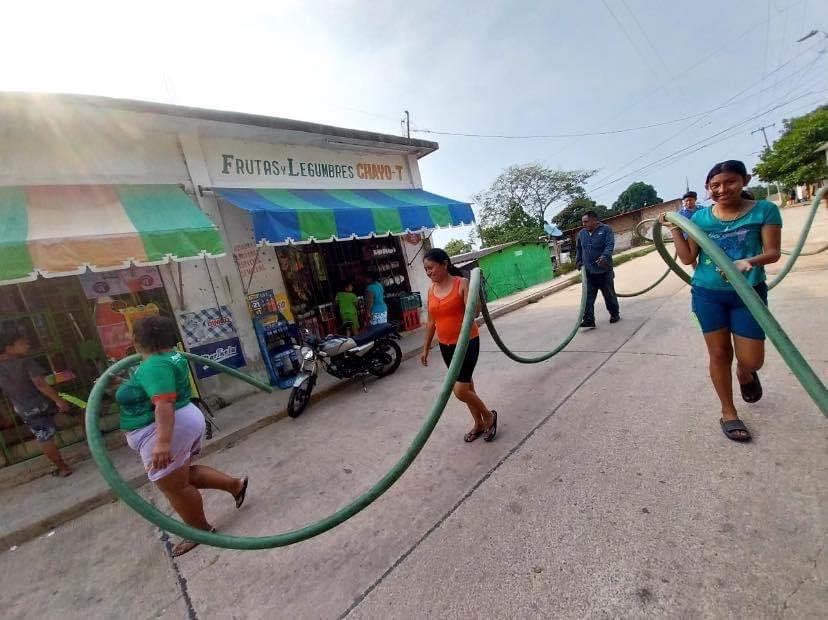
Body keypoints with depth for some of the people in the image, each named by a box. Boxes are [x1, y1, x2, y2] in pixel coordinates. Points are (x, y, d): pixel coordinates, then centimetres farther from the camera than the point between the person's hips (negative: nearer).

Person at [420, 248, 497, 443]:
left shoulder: (462, 283, -12)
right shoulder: (431, 290, 5)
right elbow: (431, 321, 11)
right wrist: (426, 347, 14)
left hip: (467, 342, -6)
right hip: (445, 346, 6)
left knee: (460, 390, -8)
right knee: (466, 386, 18)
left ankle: (489, 416, 20)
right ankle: (479, 423, 38)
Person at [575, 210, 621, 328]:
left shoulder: (606, 229, -3)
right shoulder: (581, 233, 12)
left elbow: (610, 245, -15)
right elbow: (578, 249, 22)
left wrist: (604, 257, -32)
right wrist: (579, 262, 11)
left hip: (604, 270, -3)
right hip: (588, 272, 4)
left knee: (609, 294, 9)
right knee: (588, 297, -4)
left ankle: (615, 314, 28)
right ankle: (589, 320, -3)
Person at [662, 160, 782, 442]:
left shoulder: (765, 210, -3)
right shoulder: (700, 217, 0)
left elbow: (773, 252, -5)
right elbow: (687, 258, 0)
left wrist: (750, 261, -25)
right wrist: (675, 229, -7)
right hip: (707, 294, 1)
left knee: (751, 360, 1)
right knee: (719, 353, 7)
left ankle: (744, 373, 40)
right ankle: (728, 412, 22)